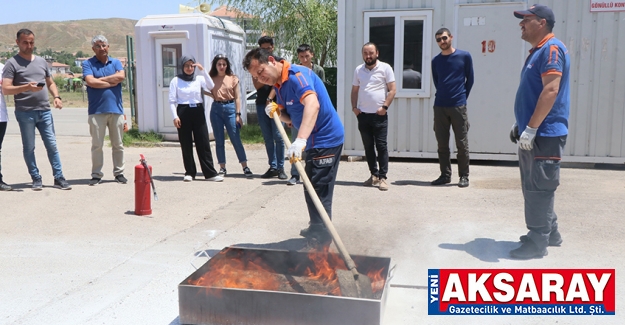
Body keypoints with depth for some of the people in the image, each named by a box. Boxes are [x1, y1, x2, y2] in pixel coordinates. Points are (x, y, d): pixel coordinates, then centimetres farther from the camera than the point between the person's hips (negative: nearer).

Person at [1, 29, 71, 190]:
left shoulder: (42, 61, 15)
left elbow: (50, 83, 22)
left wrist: (56, 97, 2)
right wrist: (27, 87, -23)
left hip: (44, 111, 4)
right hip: (25, 113, -4)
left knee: (52, 145, 2)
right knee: (29, 147, 4)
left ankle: (59, 178, 6)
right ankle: (36, 179, 13)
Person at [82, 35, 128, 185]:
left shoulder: (116, 62, 12)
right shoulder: (88, 64, 5)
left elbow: (121, 76, -8)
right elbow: (90, 81, -12)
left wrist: (100, 79, -7)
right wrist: (112, 82, -6)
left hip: (116, 109, 2)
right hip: (97, 110, -2)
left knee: (118, 144, 8)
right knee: (97, 145, 2)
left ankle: (119, 173, 17)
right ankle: (96, 174, 10)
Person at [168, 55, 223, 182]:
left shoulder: (199, 79, 8)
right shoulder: (176, 80, 5)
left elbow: (211, 86, -11)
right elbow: (172, 101, 1)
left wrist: (203, 70, -14)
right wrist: (175, 116, -10)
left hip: (198, 111, 1)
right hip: (183, 112, -1)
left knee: (203, 143, -2)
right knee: (186, 144, 2)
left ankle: (210, 173, -1)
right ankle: (190, 172, 12)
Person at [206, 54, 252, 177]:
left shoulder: (233, 78, 3)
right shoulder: (211, 79, 7)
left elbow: (237, 97, 1)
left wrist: (238, 114, -5)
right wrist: (211, 94, -5)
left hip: (230, 108, -2)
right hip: (216, 109, 2)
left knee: (236, 139, -4)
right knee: (219, 140, 5)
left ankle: (245, 167, 1)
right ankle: (222, 168, 13)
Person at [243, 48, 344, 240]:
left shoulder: (297, 75, -23)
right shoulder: (278, 84, 7)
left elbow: (313, 104, -42)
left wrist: (301, 140, -53)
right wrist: (278, 113, -9)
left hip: (327, 139, -10)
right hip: (315, 141, 10)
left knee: (318, 191, -6)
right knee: (314, 189, 21)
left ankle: (321, 238, 5)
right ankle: (316, 230, 37)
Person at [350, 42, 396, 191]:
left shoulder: (385, 68, -2)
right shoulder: (358, 70, 11)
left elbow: (392, 89, -5)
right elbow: (354, 90, 16)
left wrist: (385, 107, -13)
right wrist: (354, 107, 2)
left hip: (379, 115, -4)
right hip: (362, 114, 5)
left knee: (381, 146, -4)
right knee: (368, 146, 9)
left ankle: (382, 177, 0)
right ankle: (374, 175, 20)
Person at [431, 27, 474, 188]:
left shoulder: (464, 56, 0)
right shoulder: (435, 61, 9)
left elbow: (470, 79, 6)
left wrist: (462, 97, 6)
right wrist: (444, 95, 11)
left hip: (458, 106, -3)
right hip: (440, 107, 3)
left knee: (462, 143, 0)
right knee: (442, 144, 7)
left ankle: (464, 176, 8)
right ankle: (445, 175, 16)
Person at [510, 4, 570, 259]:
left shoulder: (551, 48, -13)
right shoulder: (537, 51, 18)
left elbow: (551, 90, -23)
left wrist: (531, 128, -25)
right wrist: (520, 124, 21)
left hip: (544, 135, -10)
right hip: (534, 134, 10)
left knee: (539, 188, -5)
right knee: (533, 187, 16)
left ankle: (537, 242, 2)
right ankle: (549, 232, 27)